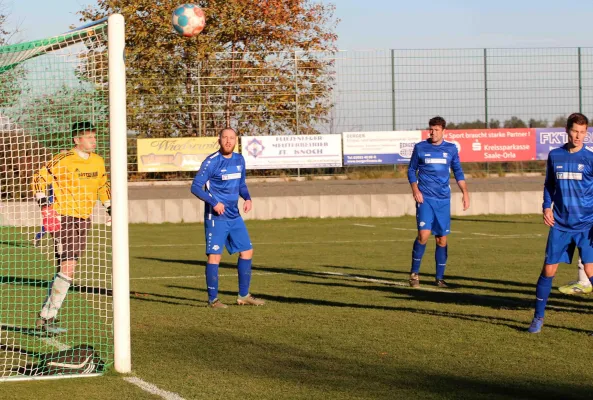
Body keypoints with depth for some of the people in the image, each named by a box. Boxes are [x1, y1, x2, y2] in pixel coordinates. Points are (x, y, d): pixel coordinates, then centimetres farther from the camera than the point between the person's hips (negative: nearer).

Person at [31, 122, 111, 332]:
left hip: (84, 219, 7)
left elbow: (103, 187, 25)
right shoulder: (64, 160, -13)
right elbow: (39, 179, -11)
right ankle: (47, 318, -8)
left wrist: (111, 209, 21)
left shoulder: (98, 161, 9)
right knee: (68, 267, -15)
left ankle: (45, 316, 17)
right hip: (64, 218, -7)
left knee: (66, 268, 8)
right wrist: (44, 204, -18)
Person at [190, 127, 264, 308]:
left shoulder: (239, 160, 9)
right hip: (216, 218, -7)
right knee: (214, 255, -8)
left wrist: (247, 198, 3)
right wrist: (214, 202, -23)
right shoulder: (211, 162, -11)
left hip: (235, 217, 7)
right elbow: (196, 187, -13)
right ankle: (213, 299, 0)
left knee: (247, 251, 8)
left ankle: (243, 295, 18)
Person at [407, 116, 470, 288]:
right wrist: (415, 189, -6)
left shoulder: (451, 149, 7)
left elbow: (458, 172, 14)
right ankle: (414, 272, -2)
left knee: (442, 239, 3)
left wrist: (465, 192, 5)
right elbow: (411, 170, 8)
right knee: (424, 234, -17)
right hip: (425, 197, -2)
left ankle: (439, 277, 14)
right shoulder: (420, 148, 3)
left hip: (443, 198, 2)